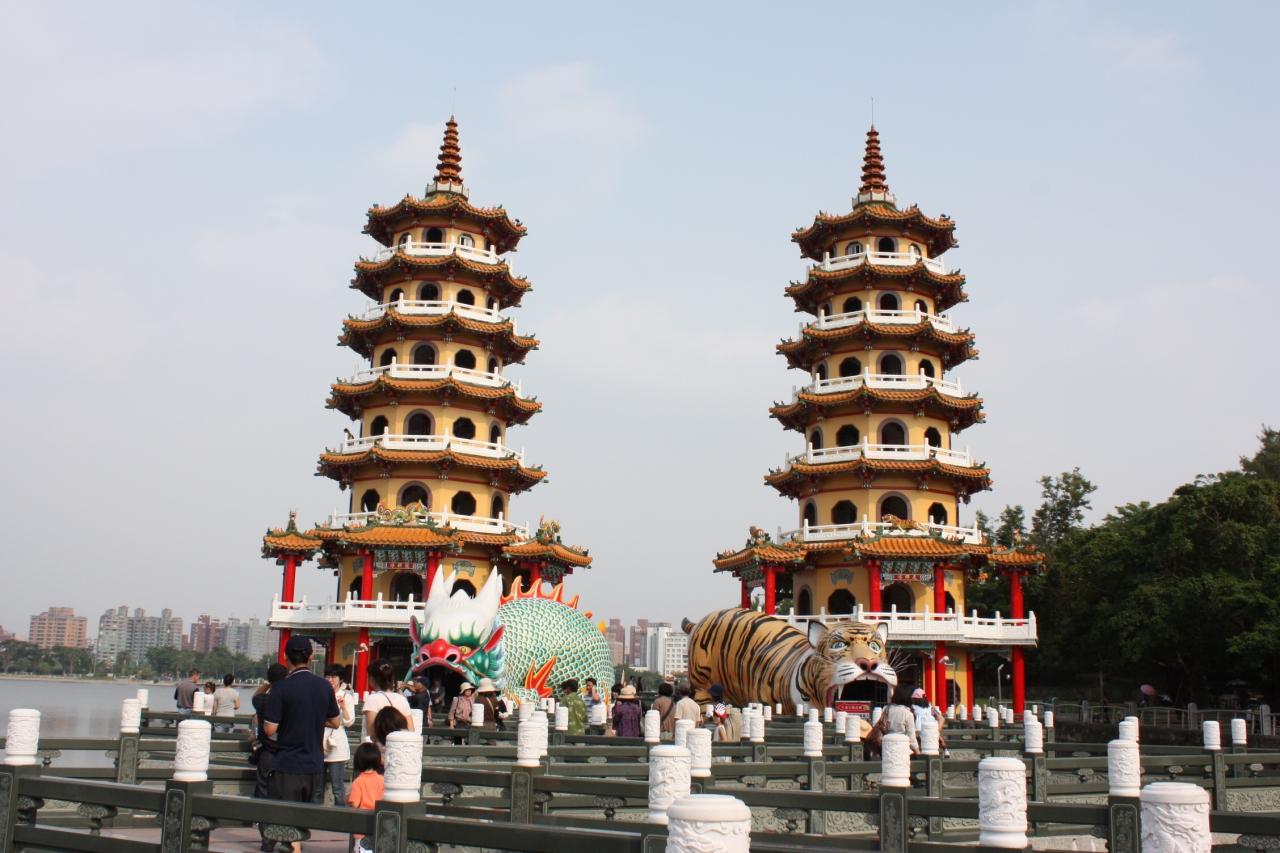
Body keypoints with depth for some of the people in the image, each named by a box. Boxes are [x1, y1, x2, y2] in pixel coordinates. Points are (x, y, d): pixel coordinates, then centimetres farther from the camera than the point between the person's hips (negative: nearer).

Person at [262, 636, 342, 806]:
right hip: (315, 765, 5)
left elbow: (270, 729, -13)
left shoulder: (281, 688, -12)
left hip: (287, 767, -5)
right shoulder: (325, 687, 2)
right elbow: (336, 722, 12)